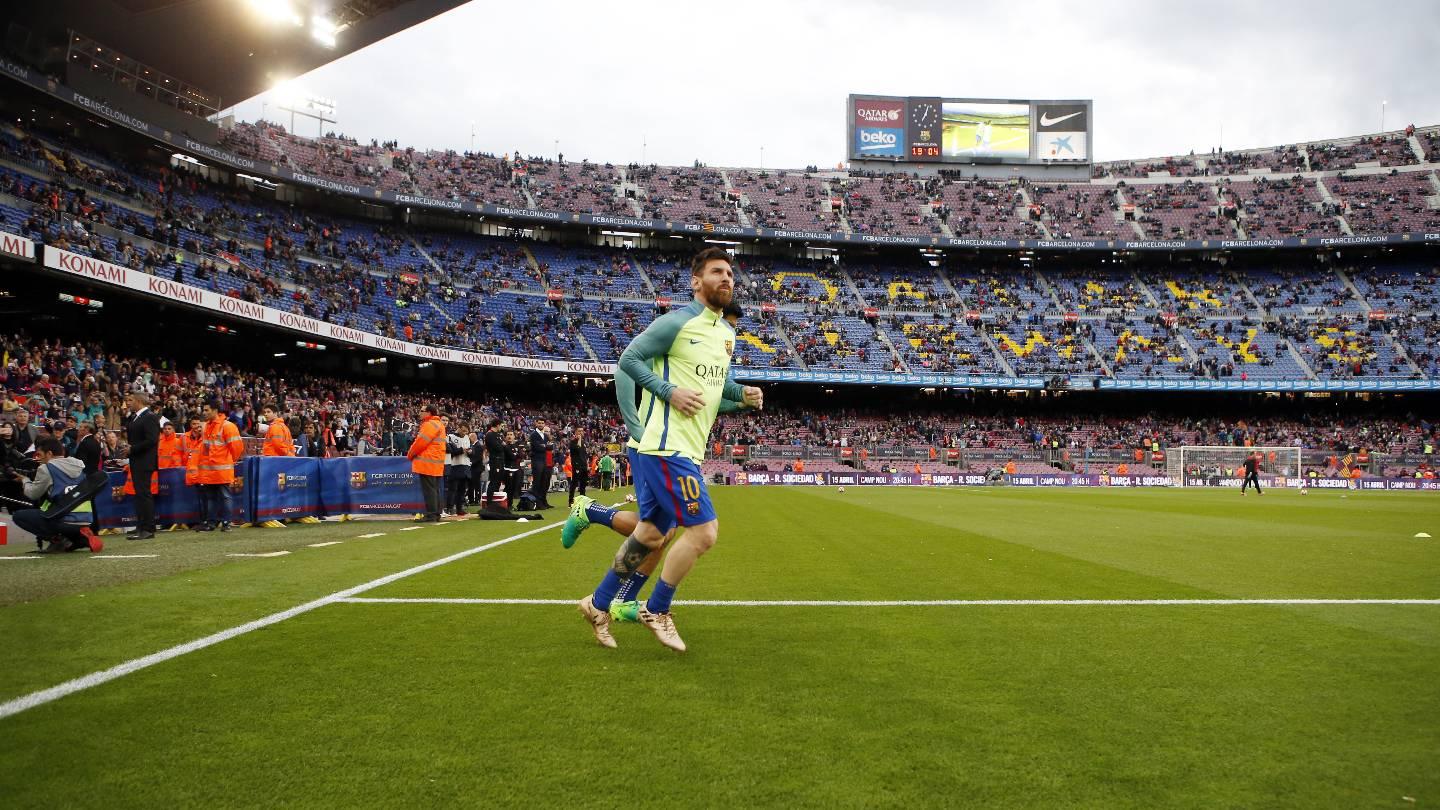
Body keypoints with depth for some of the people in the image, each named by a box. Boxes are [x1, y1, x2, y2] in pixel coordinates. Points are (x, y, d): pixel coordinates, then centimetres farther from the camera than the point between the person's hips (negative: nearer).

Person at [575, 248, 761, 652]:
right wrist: (669, 391, -18)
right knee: (704, 531, -11)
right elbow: (629, 360, -8)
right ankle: (656, 610, 8)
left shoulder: (726, 333, 15)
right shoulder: (677, 322, -11)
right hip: (665, 447, -9)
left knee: (652, 533, 15)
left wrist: (742, 394, 8)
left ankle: (599, 604, 29)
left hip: (686, 450, 10)